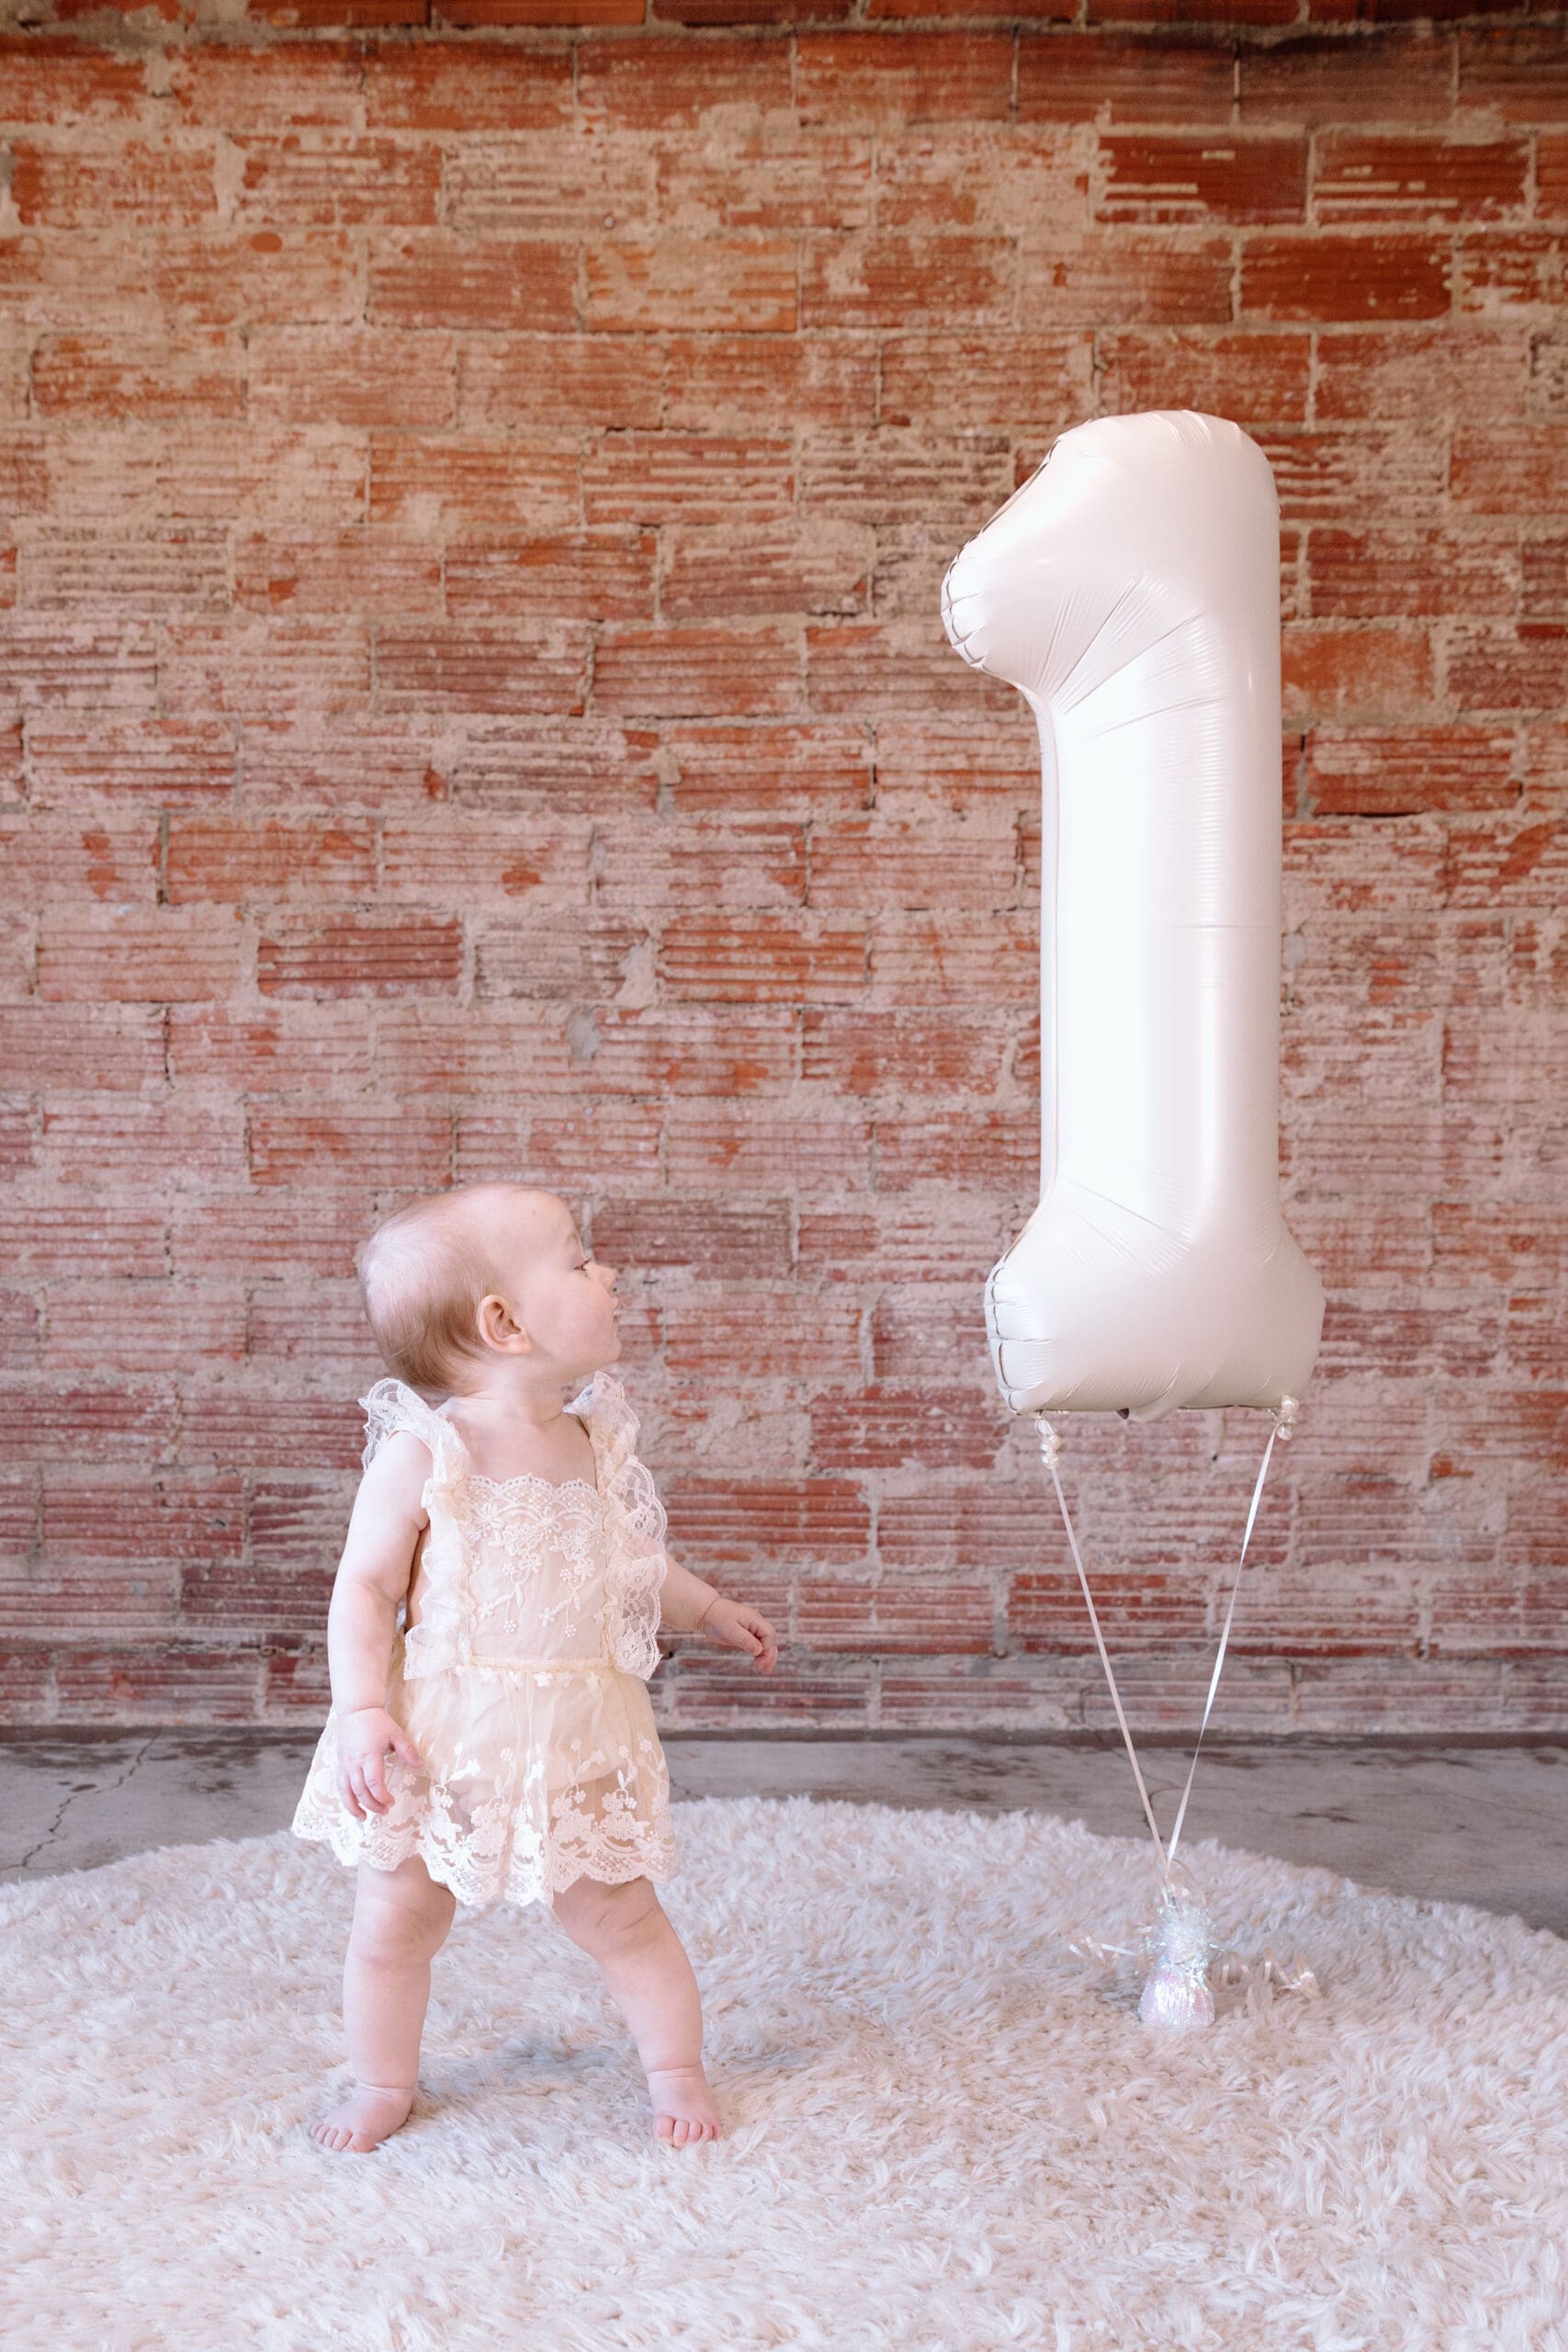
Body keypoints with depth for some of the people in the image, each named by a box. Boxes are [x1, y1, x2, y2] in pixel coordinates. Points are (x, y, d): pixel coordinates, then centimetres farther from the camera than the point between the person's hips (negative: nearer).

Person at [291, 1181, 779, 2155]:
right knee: (396, 1918, 12)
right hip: (443, 1735, -3)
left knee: (622, 1913, 11)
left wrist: (710, 1609, 26)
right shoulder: (422, 1452, -15)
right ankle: (382, 2084, 36)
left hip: (579, 1738, 3)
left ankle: (677, 2069, 33)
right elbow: (366, 1587, -12)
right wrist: (362, 1710, -20)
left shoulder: (598, 1443, 2)